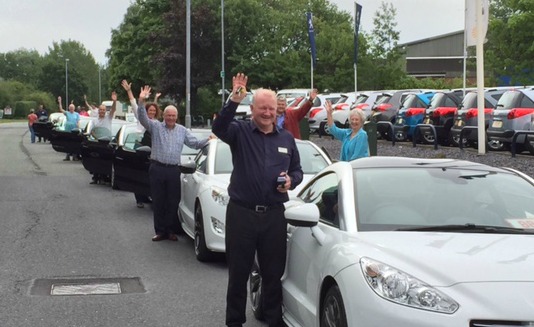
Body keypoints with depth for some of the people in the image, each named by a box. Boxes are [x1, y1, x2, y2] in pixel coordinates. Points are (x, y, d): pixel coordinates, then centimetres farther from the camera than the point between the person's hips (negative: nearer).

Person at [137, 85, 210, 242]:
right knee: (158, 201, 3)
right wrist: (141, 102, -28)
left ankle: (171, 231, 13)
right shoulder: (155, 126, 3)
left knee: (173, 202, 3)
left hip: (174, 170, 2)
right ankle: (160, 231, 10)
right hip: (157, 169, -2)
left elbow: (195, 143, 13)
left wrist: (208, 140, -5)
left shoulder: (182, 131, 13)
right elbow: (143, 118, -12)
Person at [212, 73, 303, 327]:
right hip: (241, 213, -3)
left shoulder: (287, 139, 11)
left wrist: (291, 180, -5)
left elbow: (297, 170, 18)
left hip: (274, 215, 3)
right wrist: (234, 100, -37)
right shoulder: (240, 132, -2)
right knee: (238, 272, 7)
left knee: (273, 273, 11)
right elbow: (218, 127, -24)